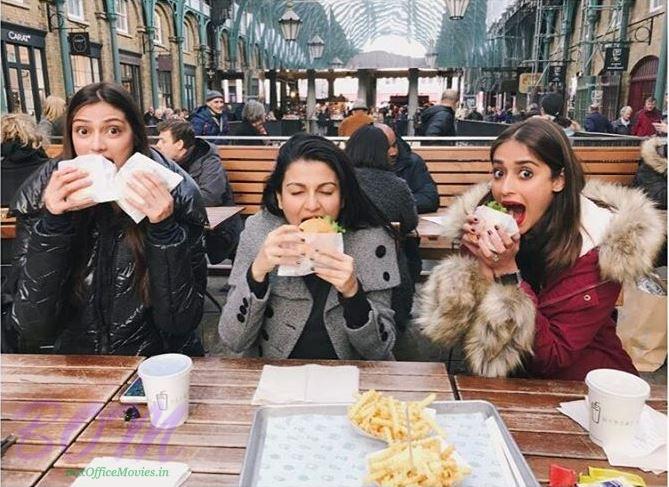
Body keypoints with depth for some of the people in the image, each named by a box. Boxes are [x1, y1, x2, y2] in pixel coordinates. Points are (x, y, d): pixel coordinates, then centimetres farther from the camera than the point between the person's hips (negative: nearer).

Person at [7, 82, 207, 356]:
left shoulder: (175, 195, -11)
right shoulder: (40, 197, -5)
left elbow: (181, 322, -13)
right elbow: (32, 328, -10)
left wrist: (163, 228, -23)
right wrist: (52, 223, -19)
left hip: (158, 364, -1)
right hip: (77, 367, 1)